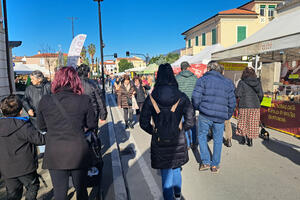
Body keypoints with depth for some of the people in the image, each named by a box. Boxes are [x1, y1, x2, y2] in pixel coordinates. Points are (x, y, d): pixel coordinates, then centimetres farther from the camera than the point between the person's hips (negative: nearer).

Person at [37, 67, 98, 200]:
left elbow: (42, 127, 6)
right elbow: (92, 125, -2)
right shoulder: (84, 100, -13)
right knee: (81, 189, 20)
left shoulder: (44, 101, -8)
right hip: (78, 153, -1)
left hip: (54, 154, 1)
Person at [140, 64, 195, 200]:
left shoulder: (151, 98, -11)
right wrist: (180, 130, 8)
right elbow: (190, 121, -8)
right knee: (176, 169, 27)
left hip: (159, 142, -2)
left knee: (166, 174, 14)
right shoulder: (182, 97, -9)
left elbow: (143, 123, -8)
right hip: (178, 141, 2)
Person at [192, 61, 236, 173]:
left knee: (202, 136, 16)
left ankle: (206, 162, 14)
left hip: (205, 115, -2)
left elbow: (196, 97, -9)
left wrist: (197, 107, 10)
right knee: (218, 140, 15)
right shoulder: (228, 83, 9)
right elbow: (232, 103, 8)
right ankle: (215, 165, 21)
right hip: (220, 117, 3)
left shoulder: (203, 79, -1)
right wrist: (227, 116, 20)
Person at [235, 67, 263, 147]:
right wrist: (257, 104, 17)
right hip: (255, 106, 3)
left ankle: (243, 138, 17)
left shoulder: (242, 82, -8)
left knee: (243, 122, 13)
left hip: (244, 106, -3)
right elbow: (261, 95, 3)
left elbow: (237, 94, -12)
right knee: (252, 123, 11)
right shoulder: (258, 82, 3)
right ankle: (250, 141, 15)